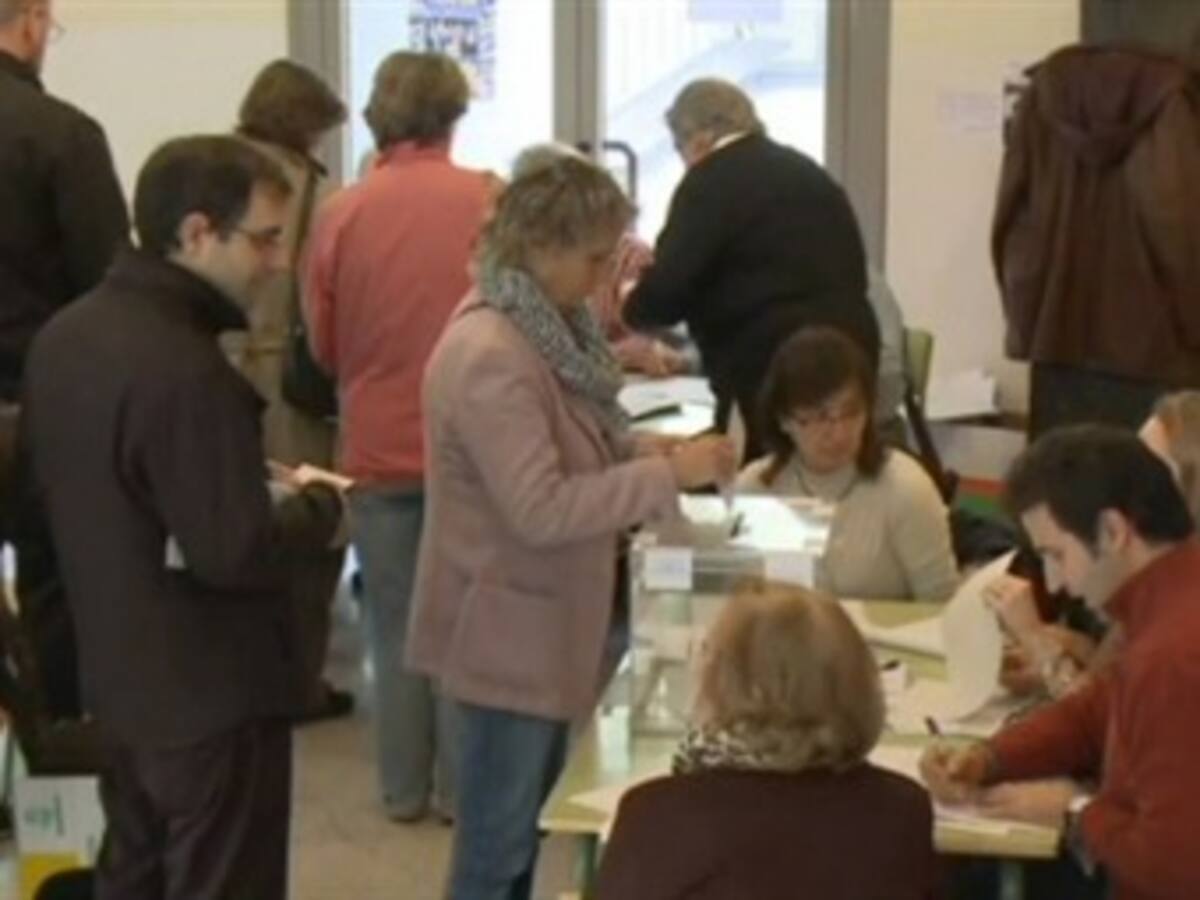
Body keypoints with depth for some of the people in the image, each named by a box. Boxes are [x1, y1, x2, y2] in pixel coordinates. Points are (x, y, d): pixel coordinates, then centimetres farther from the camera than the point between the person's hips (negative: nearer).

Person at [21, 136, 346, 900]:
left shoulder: (64, 336, 3)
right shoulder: (187, 371, -27)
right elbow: (236, 553, -28)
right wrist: (322, 507, -9)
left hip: (119, 681, 9)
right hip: (213, 699, -9)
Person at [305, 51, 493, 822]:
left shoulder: (342, 213, -5)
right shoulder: (491, 202, -8)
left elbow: (324, 347, 4)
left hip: (378, 447, 1)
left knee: (396, 627, 11)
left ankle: (404, 789, 18)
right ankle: (460, 785, 14)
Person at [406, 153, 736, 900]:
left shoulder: (546, 327, 6)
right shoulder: (491, 356, -25)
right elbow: (541, 509, -29)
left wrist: (650, 453, -1)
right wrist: (667, 475, -25)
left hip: (545, 624, 10)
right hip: (510, 630, -10)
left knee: (523, 834, 21)